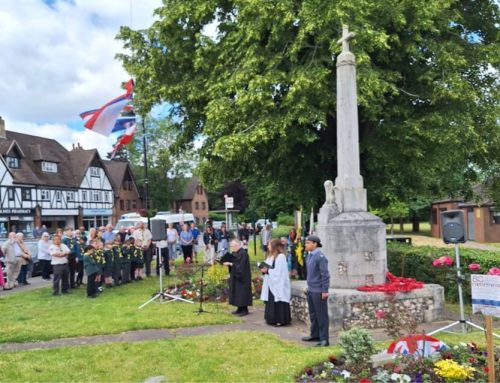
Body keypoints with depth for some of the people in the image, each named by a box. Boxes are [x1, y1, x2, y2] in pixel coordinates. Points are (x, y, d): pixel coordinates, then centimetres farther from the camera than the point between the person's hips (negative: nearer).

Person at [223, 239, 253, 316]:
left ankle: (244, 310, 4)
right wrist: (227, 263, -5)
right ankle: (240, 308, 20)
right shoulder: (234, 253, 9)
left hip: (242, 277, -9)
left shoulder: (243, 253, -19)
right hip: (235, 276, 9)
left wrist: (230, 264, -23)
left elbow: (240, 265, -24)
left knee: (242, 293, -4)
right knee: (237, 293, 12)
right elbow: (233, 262, 14)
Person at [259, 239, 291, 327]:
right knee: (271, 303, 12)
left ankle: (280, 320, 4)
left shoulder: (281, 257, -16)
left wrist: (267, 271, -18)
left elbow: (279, 272, -20)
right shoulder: (271, 257, 13)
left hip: (278, 285, -9)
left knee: (279, 303, -3)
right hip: (271, 284, 9)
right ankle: (273, 319, 20)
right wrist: (264, 269, -5)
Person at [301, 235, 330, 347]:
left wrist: (325, 291, -18)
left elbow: (325, 274, -19)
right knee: (313, 314, 18)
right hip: (311, 290, 9)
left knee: (321, 315, 0)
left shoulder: (320, 256, -18)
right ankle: (315, 335, 31)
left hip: (318, 291, -9)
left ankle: (324, 339, 8)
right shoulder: (309, 255, 9)